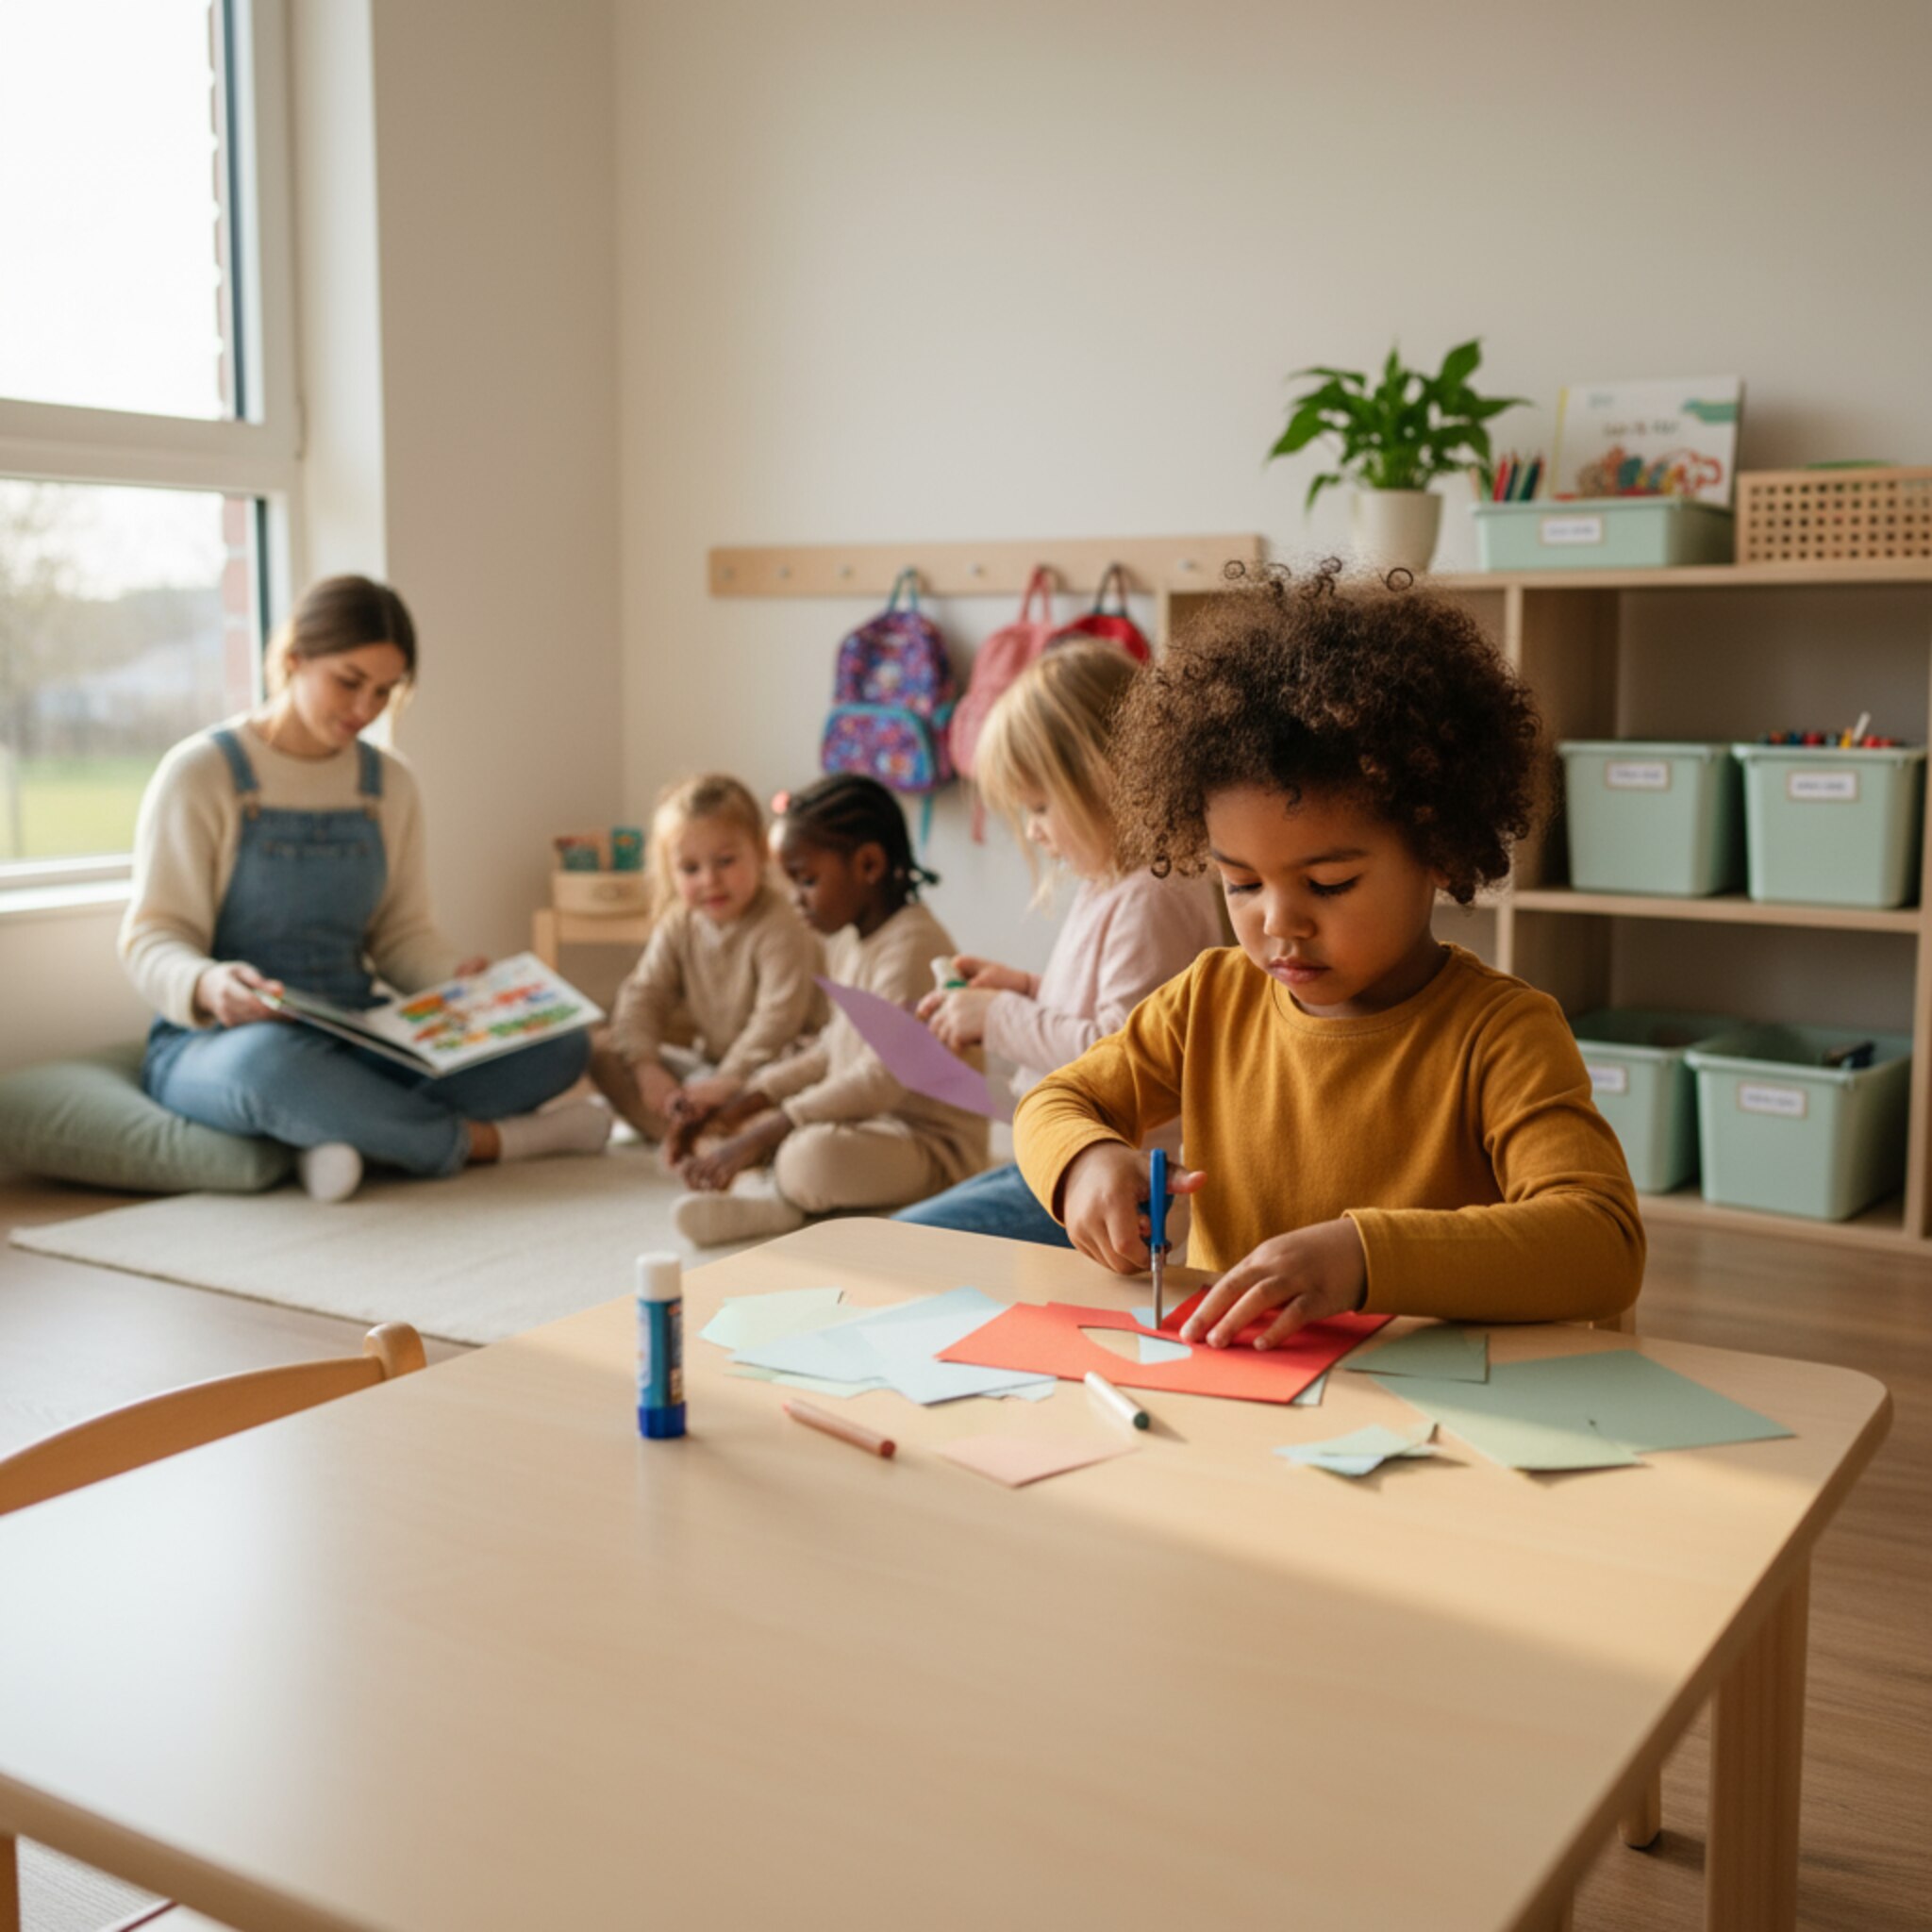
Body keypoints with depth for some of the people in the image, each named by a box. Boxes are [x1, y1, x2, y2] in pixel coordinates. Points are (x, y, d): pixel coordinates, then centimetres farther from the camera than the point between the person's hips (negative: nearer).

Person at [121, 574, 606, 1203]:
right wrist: (208, 985, -32)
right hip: (215, 1043, -5)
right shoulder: (199, 773, -5)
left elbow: (403, 934, 12)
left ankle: (350, 1130, -28)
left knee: (558, 1044, -16)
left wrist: (455, 978, -10)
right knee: (269, 1063, -44)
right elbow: (151, 940, -9)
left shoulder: (388, 784, 10)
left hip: (355, 1041, 5)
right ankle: (486, 1139, -22)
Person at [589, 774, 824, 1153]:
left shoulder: (780, 926, -20)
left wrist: (728, 1081, -29)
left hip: (772, 1065, -8)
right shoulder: (678, 926, 2)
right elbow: (643, 994, 0)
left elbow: (778, 1016, -26)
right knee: (604, 1049, -4)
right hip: (710, 1062, 8)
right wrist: (647, 1066, -15)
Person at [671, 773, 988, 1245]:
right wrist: (754, 1098, 7)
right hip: (862, 1118, 10)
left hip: (930, 1142, -10)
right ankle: (765, 1198, -20)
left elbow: (883, 1078, -29)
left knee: (811, 1155, -37)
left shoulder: (912, 944, -21)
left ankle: (758, 1187, -6)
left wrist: (760, 1136, -29)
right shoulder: (846, 939, 10)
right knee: (727, 1126, 9)